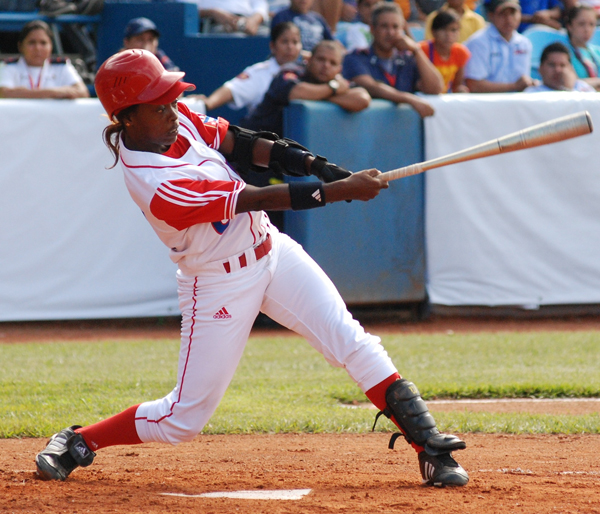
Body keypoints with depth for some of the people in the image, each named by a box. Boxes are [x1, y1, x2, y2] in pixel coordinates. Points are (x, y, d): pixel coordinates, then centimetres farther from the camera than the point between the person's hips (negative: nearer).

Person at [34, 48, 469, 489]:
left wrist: (320, 167, -9)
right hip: (220, 284, -7)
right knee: (184, 419, 1)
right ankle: (77, 443, 22)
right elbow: (261, 199, -29)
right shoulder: (157, 187, -31)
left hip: (271, 251, 7)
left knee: (352, 343, -6)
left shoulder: (174, 120, -8)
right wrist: (343, 190, -27)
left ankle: (431, 448, -6)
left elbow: (235, 141, 3)